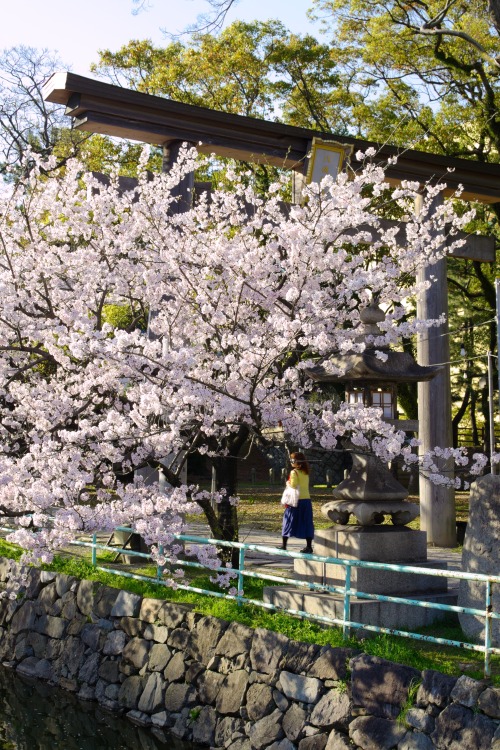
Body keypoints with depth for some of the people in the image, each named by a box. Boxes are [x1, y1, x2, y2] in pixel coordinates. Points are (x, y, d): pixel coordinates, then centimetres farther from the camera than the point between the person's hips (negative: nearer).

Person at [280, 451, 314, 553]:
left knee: (288, 522, 5)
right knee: (307, 523, 7)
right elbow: (305, 486, 13)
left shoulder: (294, 472, -11)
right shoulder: (306, 473, 10)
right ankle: (309, 546, 4)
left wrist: (288, 482, 2)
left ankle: (284, 545, 9)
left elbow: (293, 485, -16)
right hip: (306, 499, 6)